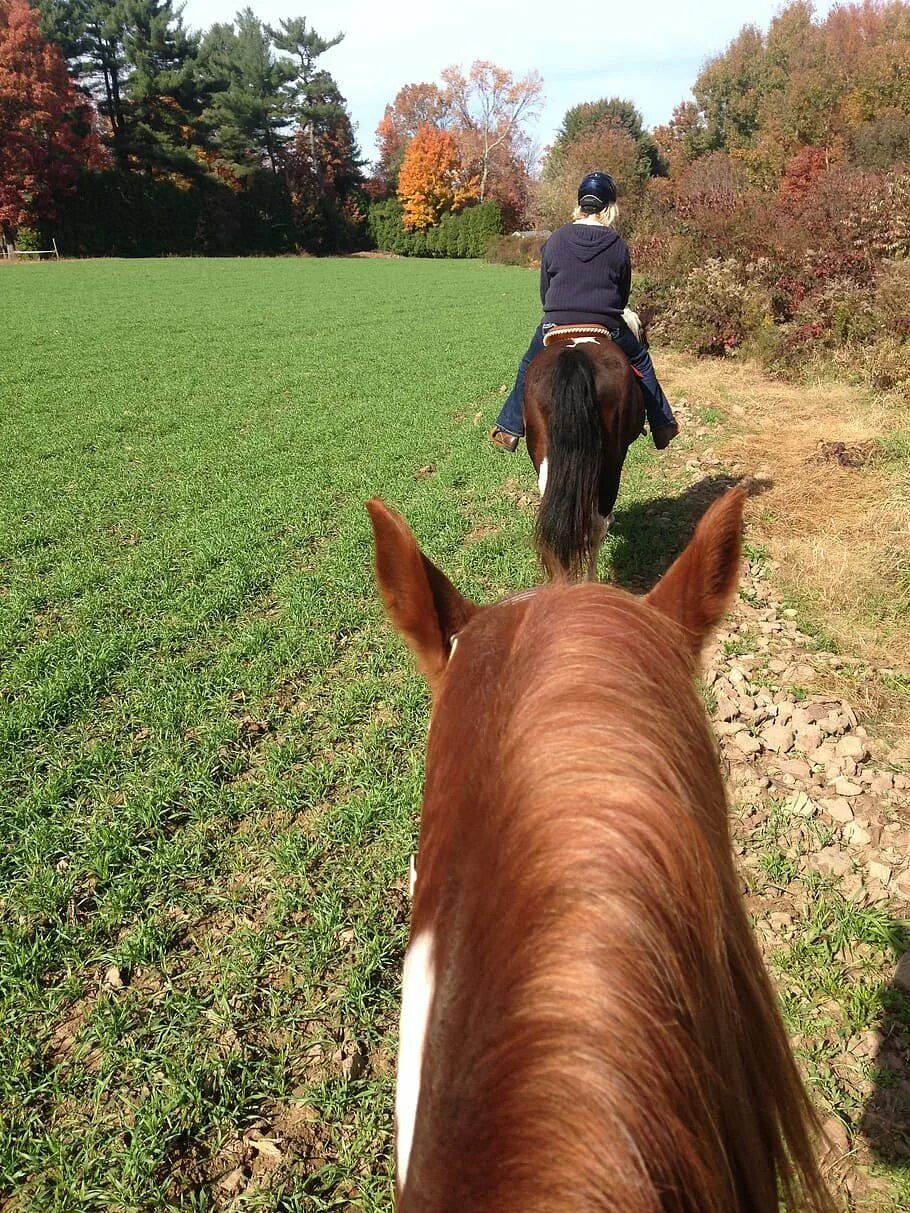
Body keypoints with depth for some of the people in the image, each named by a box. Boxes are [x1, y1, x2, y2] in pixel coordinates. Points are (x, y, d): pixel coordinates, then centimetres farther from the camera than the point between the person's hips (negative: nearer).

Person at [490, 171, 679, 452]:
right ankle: (662, 425, 29)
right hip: (607, 328, 0)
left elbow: (544, 292, 7)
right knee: (640, 363, 23)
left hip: (555, 325, 1)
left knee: (529, 367, 25)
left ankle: (510, 428, 26)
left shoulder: (555, 240, 1)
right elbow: (623, 295, 8)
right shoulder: (618, 245, -1)